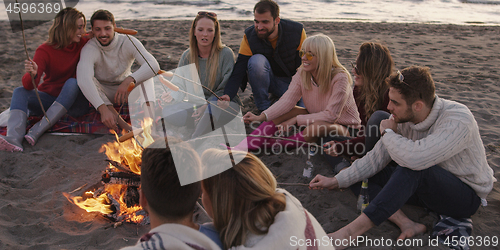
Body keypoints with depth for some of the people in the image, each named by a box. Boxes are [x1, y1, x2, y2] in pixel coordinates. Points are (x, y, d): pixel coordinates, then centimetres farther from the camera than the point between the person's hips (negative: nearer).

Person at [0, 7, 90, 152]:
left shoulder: (83, 44, -2)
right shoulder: (45, 50, -9)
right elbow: (29, 86, -21)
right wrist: (31, 75, -43)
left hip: (74, 102, 0)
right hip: (49, 98, 1)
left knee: (72, 83, -31)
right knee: (20, 92, -23)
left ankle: (38, 131, -38)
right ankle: (14, 139, -47)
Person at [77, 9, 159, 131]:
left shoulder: (128, 42, -17)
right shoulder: (89, 49, -23)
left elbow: (153, 65, -31)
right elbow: (83, 79, -42)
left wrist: (128, 81, -47)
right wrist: (103, 109, -56)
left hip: (125, 90, 1)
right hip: (101, 94, -1)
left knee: (145, 74, -26)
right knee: (84, 77, -32)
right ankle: (121, 123, -47)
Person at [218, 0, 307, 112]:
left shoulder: (297, 31, -18)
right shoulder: (249, 36, -19)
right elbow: (238, 71, -22)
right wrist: (228, 95, -40)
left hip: (292, 81, 1)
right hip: (267, 80, -1)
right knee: (256, 60, -33)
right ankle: (264, 107, -15)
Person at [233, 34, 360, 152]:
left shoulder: (340, 78, -25)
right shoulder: (302, 73, -8)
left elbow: (330, 115, -26)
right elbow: (287, 100, -15)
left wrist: (295, 120, -27)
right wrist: (262, 117, -29)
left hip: (345, 127, -5)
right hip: (316, 119, 6)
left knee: (319, 127, -38)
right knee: (283, 111, -15)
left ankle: (269, 144, -18)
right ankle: (241, 148, -24)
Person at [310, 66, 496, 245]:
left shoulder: (458, 120, -30)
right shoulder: (403, 118, -10)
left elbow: (415, 158, -44)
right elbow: (376, 158, -5)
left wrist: (388, 133, -24)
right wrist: (337, 181, -10)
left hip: (468, 195, -6)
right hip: (428, 187, 7)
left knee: (412, 167, -37)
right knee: (363, 174, -8)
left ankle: (351, 231, -37)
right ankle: (405, 223, -24)